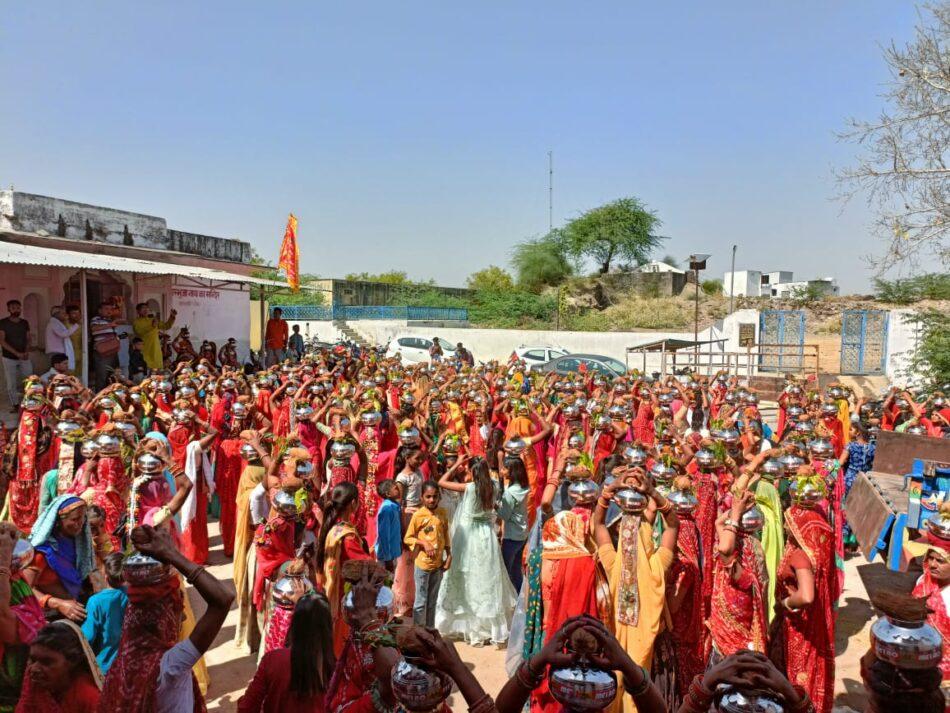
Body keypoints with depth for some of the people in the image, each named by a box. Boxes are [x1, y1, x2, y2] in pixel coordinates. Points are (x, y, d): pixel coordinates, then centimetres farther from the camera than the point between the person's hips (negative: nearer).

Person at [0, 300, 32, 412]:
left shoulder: (25, 323, 6)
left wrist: (26, 352, -10)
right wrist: (16, 353, -19)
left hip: (24, 357, 3)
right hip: (9, 358, -3)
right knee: (11, 383, 1)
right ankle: (15, 405, 11)